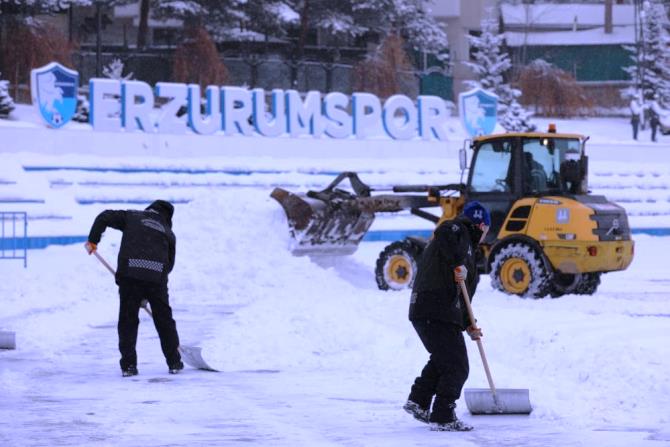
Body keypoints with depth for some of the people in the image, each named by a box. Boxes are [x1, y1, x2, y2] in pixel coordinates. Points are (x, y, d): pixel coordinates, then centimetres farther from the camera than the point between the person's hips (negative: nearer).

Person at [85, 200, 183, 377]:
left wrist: (93, 240, 16)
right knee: (164, 319, 15)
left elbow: (105, 217, 7)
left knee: (128, 319, 7)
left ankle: (128, 364, 1)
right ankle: (174, 362, 21)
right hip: (157, 277, 1)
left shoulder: (132, 216, 18)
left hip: (129, 274, -1)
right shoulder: (168, 233, 22)